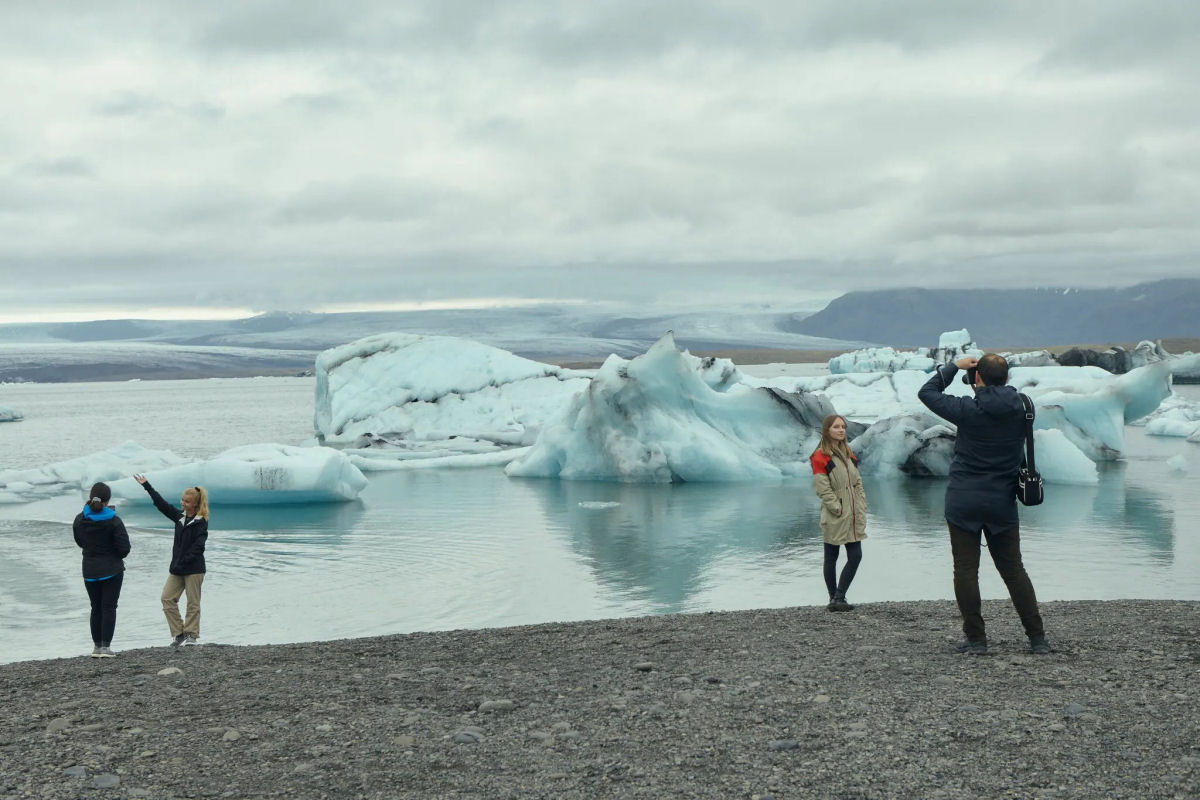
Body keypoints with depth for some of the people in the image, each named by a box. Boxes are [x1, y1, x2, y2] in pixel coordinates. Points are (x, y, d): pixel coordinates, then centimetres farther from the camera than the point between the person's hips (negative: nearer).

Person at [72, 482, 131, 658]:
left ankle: (97, 646, 15)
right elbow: (124, 548, -13)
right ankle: (105, 646, -1)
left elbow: (80, 542, 12)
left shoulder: (79, 520, -3)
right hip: (112, 570, -3)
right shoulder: (114, 521, -15)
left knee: (96, 608, 14)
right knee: (109, 607, 2)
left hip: (90, 571, 3)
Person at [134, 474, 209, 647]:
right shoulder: (180, 516, 9)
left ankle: (192, 635, 7)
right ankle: (179, 633, 6)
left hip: (194, 568, -7)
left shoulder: (201, 522, -9)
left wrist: (182, 564, -19)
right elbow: (161, 503, 16)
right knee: (167, 598, 0)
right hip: (177, 568, 7)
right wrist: (146, 485, 17)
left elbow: (198, 547, -16)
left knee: (193, 603, -1)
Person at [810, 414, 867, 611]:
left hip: (853, 517, 7)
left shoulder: (848, 454, 14)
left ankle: (838, 599, 5)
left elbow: (858, 483, 15)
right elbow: (823, 489, -14)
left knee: (856, 556, 0)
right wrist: (839, 510, -16)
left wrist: (861, 509, 6)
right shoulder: (820, 457, -9)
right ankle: (835, 599, 9)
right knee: (831, 558, 3)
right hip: (834, 518, -7)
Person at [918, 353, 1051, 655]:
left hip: (963, 501, -4)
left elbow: (926, 392, -1)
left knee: (966, 569, 3)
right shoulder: (1020, 409, -3)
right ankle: (1037, 638, 10)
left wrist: (954, 366, 7)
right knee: (1014, 570, 11)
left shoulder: (969, 410, -12)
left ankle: (975, 638, 4)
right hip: (1003, 502, 4)